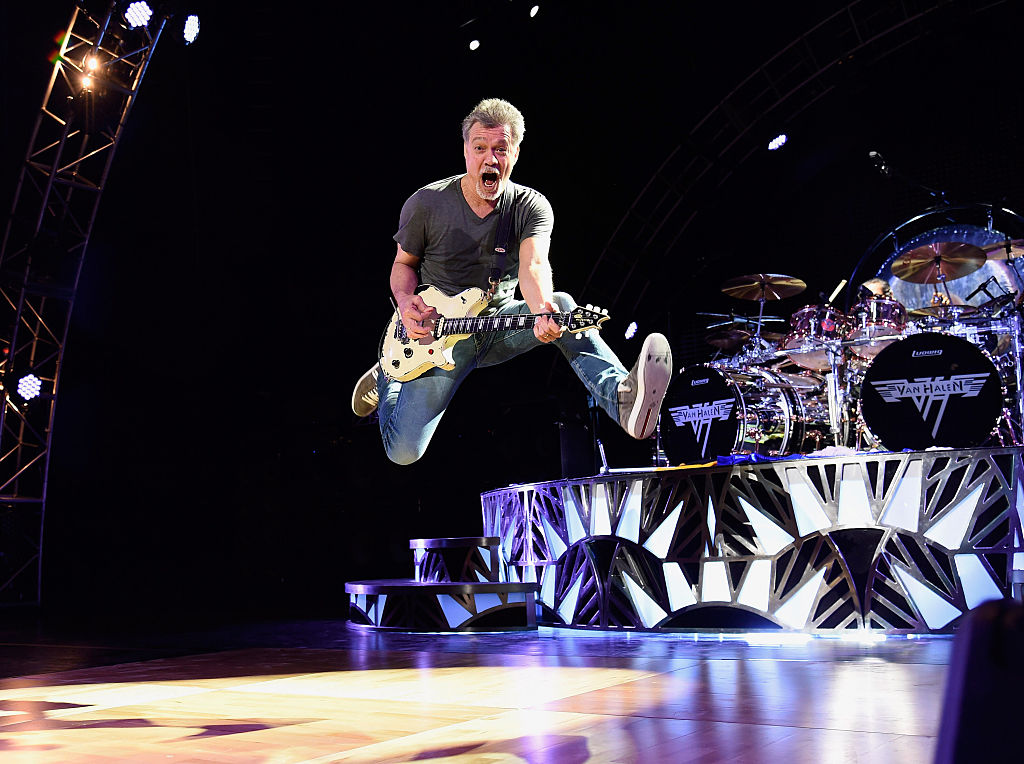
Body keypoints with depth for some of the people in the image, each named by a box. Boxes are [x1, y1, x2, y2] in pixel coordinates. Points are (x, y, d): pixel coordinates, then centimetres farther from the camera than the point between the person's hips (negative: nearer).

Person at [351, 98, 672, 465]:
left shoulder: (531, 207, -10)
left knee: (562, 304, -31)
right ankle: (387, 379, 24)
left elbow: (534, 265, -29)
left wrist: (542, 311, -52)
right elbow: (404, 262, 6)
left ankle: (623, 398, -47)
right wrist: (405, 302, -17)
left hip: (501, 323, 1)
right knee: (404, 452, -10)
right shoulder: (426, 205, -11)